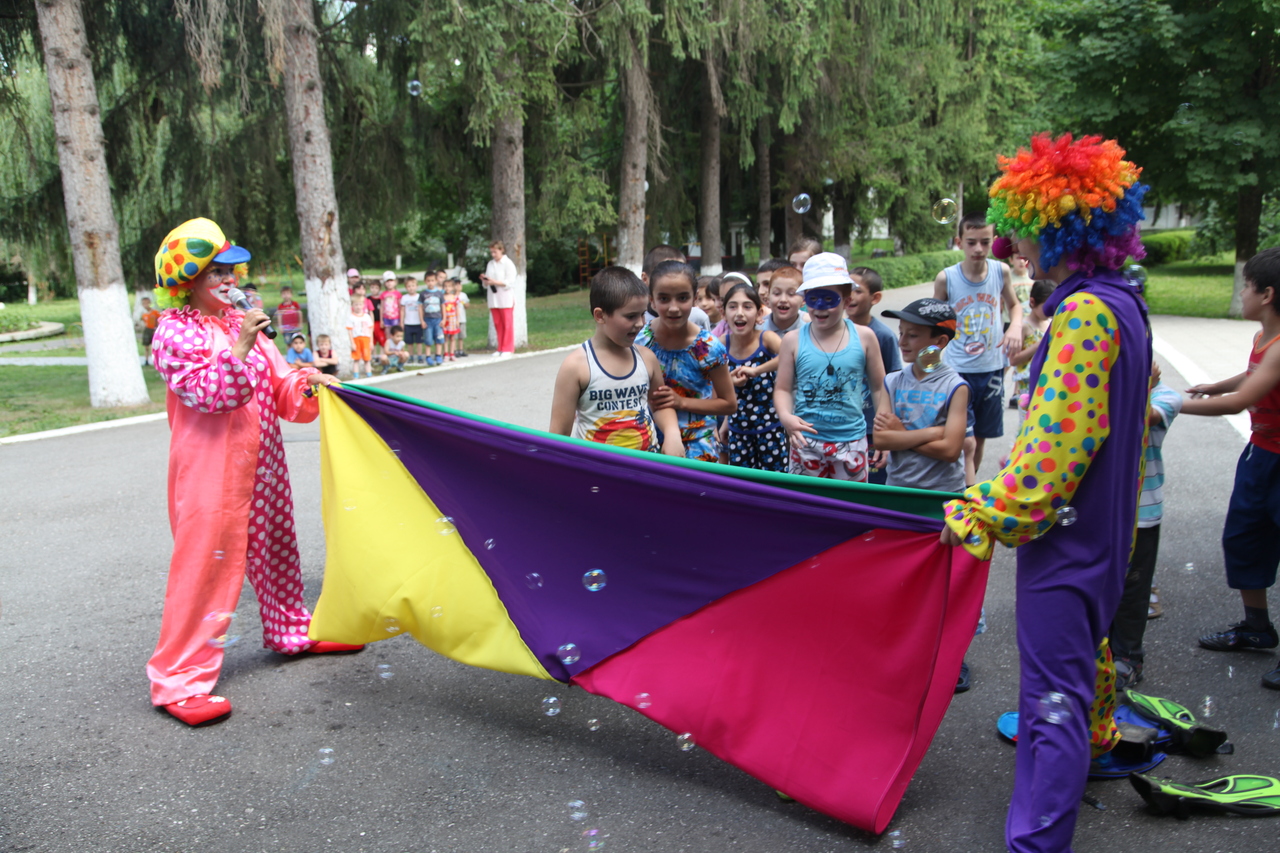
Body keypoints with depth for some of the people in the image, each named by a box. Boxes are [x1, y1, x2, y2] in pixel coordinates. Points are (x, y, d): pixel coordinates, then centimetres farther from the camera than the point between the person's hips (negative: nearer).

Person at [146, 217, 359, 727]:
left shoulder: (242, 323, 13)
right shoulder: (175, 332, -8)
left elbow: (277, 389, 13)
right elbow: (206, 392, -20)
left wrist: (303, 383, -7)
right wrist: (239, 349, -29)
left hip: (261, 462, 8)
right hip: (209, 470, -7)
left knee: (276, 549, 18)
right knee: (204, 563, -8)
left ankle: (292, 631, 37)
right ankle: (179, 681, 0)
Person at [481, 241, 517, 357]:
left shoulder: (508, 263, -3)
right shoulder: (490, 264, 15)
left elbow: (510, 281, -12)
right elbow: (486, 283, 17)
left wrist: (494, 282, -19)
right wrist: (484, 280, -6)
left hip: (505, 298, -6)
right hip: (493, 299, 6)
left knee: (507, 324, -4)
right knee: (497, 324, 6)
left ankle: (508, 349, 0)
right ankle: (501, 348, 12)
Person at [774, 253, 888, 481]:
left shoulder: (864, 337, 0)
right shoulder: (793, 340, -1)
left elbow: (880, 388, 6)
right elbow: (783, 389, 1)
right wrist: (786, 416, -20)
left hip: (851, 441, 0)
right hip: (806, 441, 0)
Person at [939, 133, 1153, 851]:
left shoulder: (1084, 312, -23)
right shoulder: (1123, 304, 8)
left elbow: (1056, 441, -27)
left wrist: (983, 514, -21)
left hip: (1067, 528, -10)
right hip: (1103, 523, 10)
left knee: (1053, 687, -5)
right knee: (1086, 642, 31)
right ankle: (1096, 740, 56)